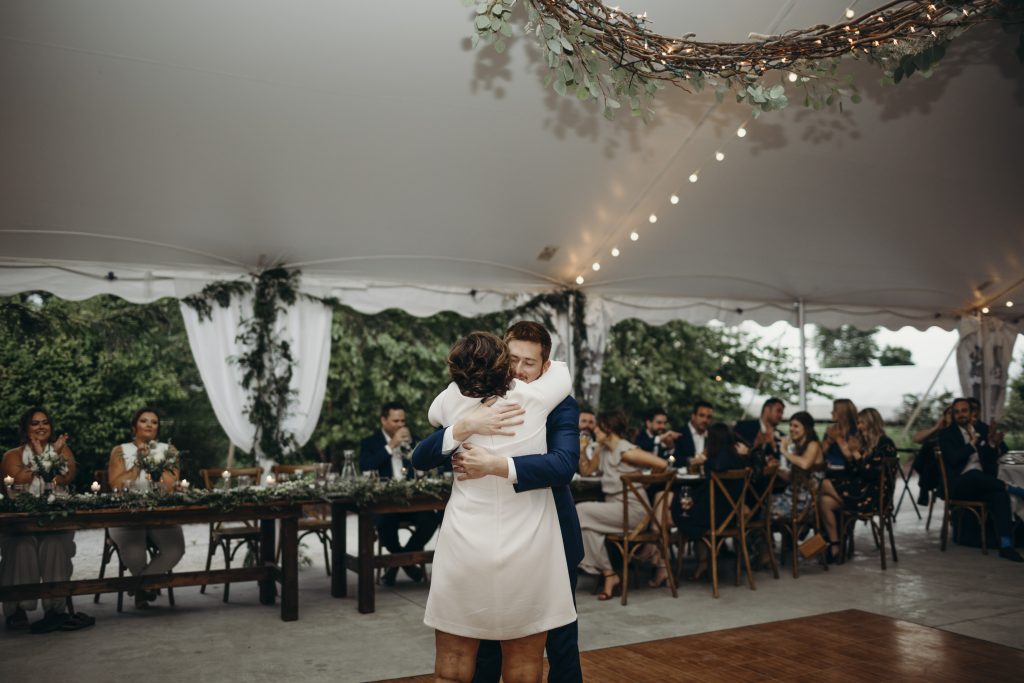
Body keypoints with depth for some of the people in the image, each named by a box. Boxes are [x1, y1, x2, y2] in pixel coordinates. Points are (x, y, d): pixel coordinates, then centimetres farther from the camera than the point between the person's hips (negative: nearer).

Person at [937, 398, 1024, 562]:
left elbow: (992, 459, 12)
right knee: (975, 474, -39)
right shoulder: (946, 434, 5)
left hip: (983, 484, 3)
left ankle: (1006, 545, -37)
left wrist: (993, 444, -7)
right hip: (958, 485, -3)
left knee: (1000, 494, -31)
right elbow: (953, 459, -10)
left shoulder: (982, 431, 17)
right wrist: (973, 442, -12)